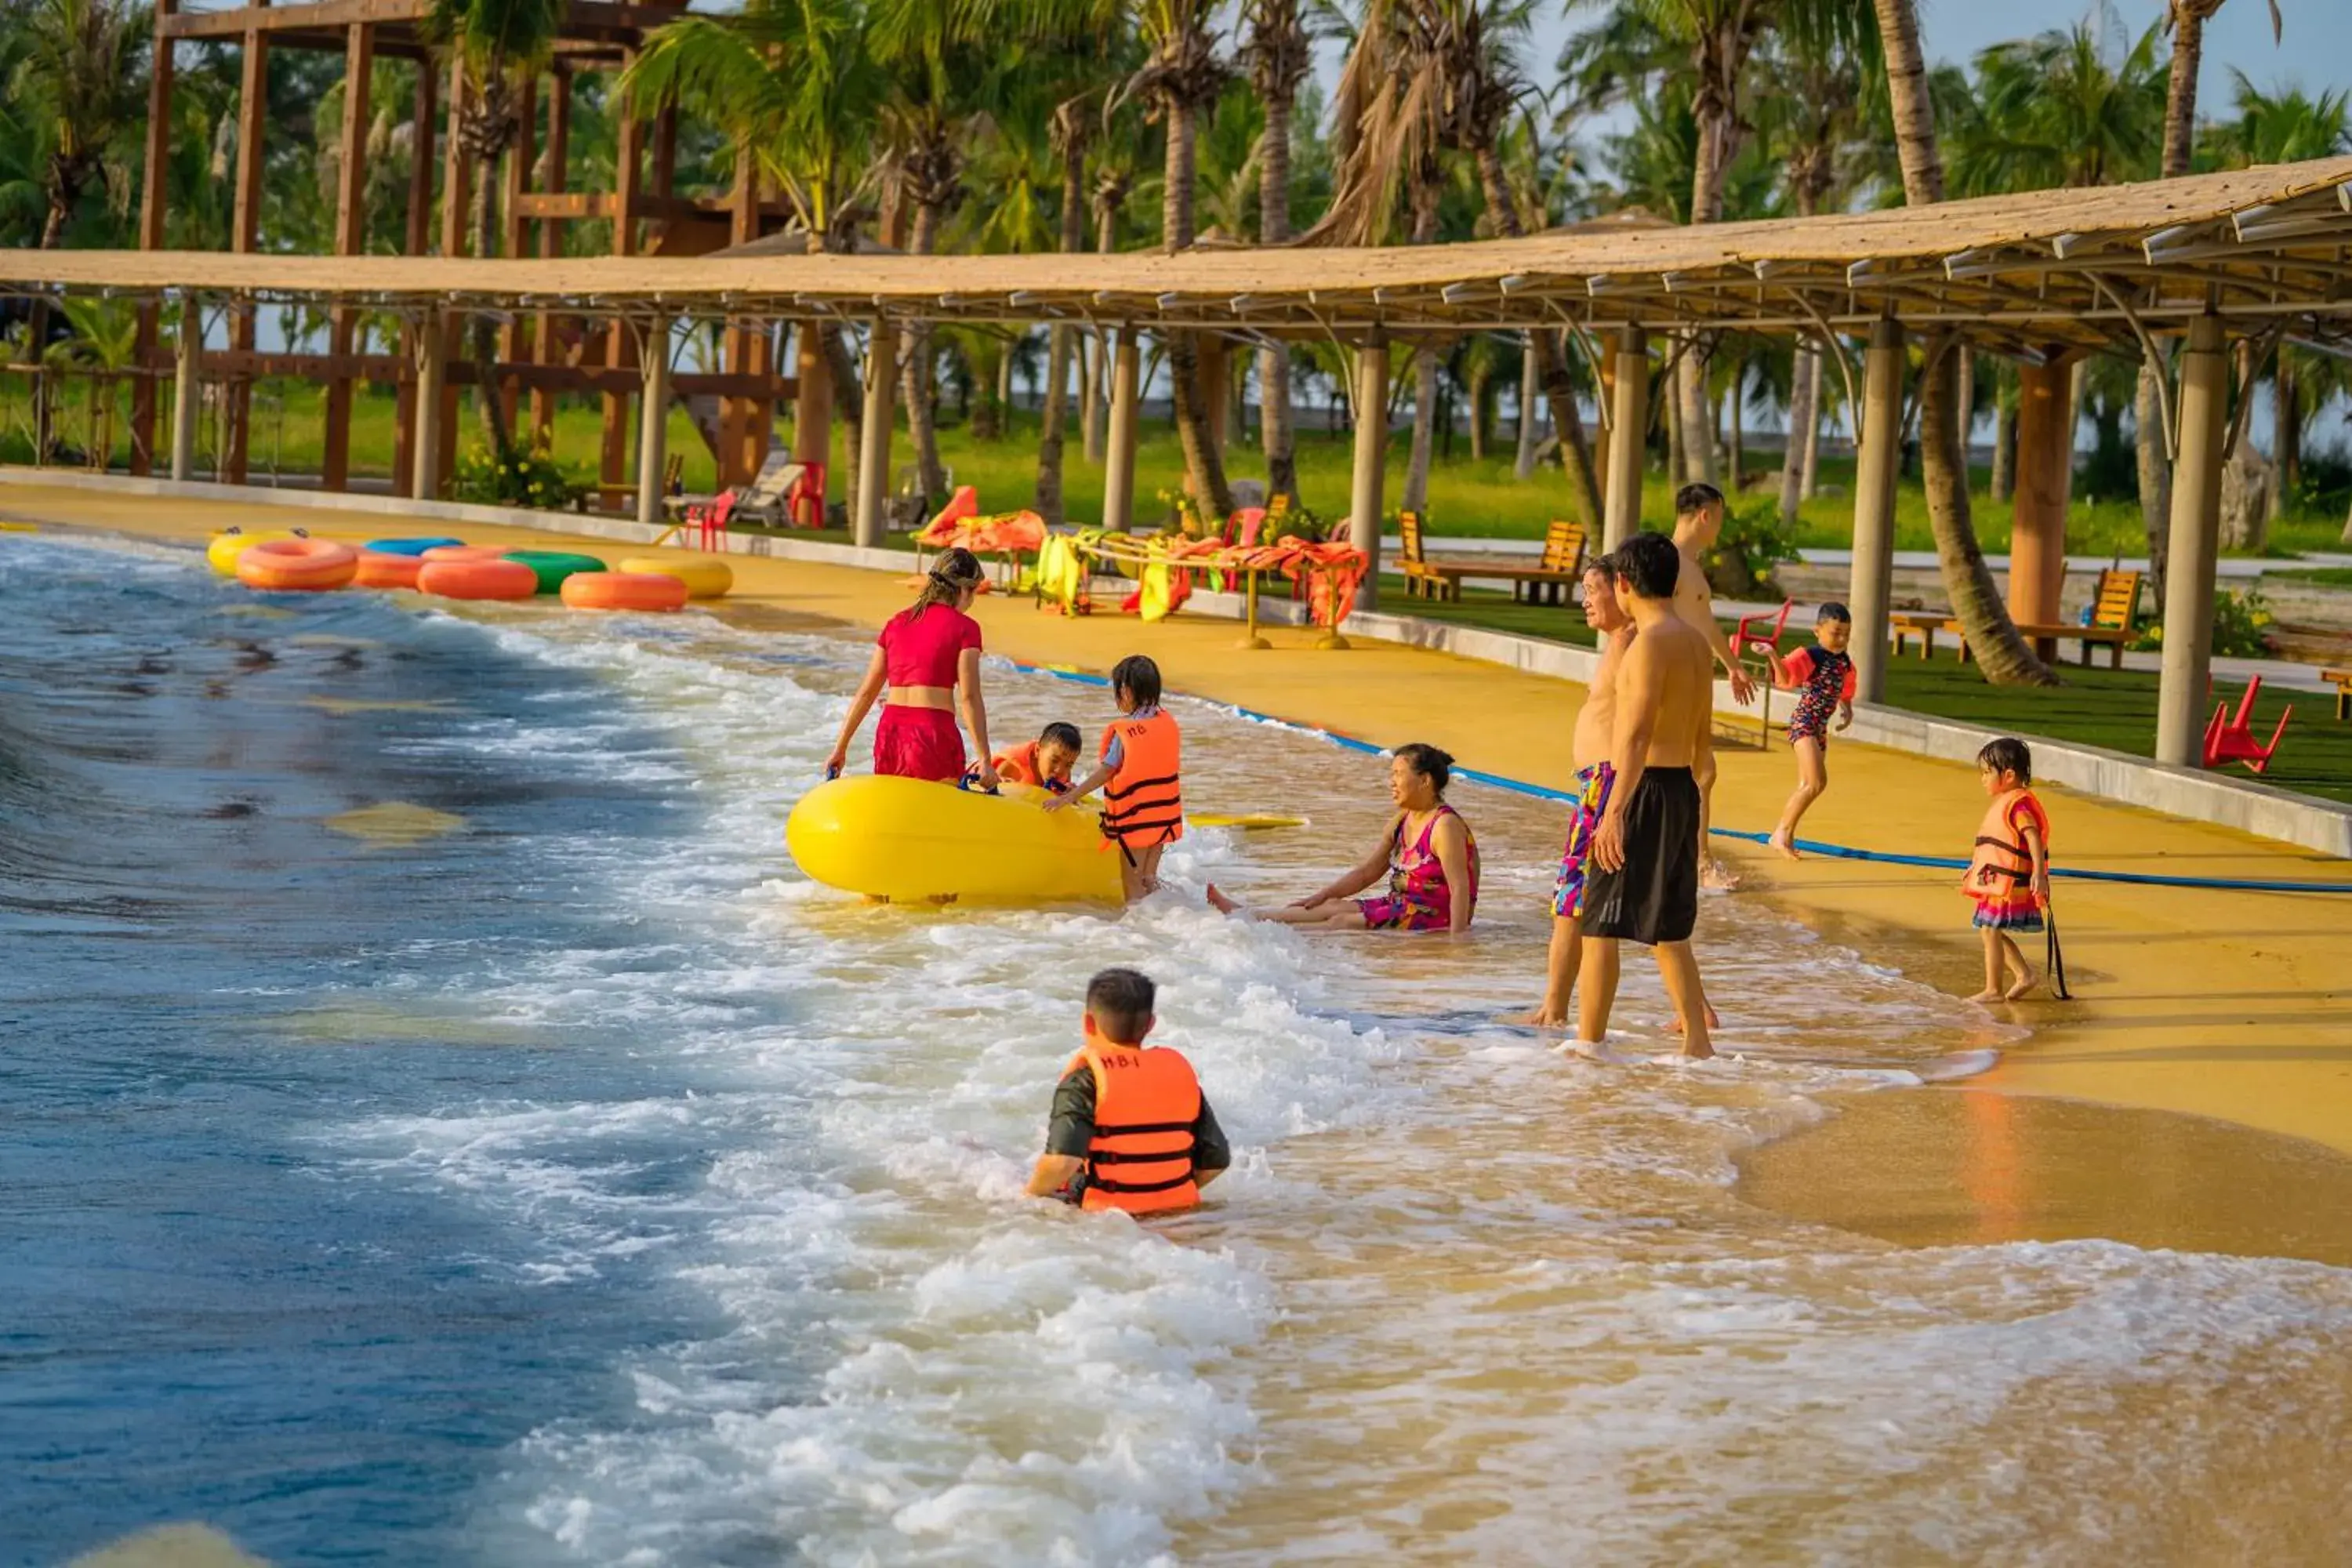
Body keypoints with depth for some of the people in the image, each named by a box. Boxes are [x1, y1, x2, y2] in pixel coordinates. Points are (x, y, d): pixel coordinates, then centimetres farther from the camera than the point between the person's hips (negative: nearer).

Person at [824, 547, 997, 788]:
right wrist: (985, 760, -9)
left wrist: (840, 749, 19)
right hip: (934, 733, -5)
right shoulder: (964, 628, -1)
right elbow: (970, 697, -8)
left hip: (888, 735, 5)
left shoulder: (896, 623, 15)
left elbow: (866, 692, 15)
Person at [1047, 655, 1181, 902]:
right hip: (1164, 813, 6)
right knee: (1149, 877, 18)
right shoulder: (1169, 723, 2)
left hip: (1135, 816, -6)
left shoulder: (1123, 731, -16)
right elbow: (1167, 767, 8)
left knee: (1132, 885, 2)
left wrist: (1069, 798, -9)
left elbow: (1106, 772, -15)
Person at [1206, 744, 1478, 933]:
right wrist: (1321, 896, 11)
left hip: (1434, 917, -9)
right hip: (1402, 906, 9)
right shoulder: (1401, 822, 13)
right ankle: (1243, 915, -6)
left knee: (1343, 922, -16)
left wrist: (1456, 938, -30)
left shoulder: (1445, 826, -17)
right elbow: (1365, 872, 17)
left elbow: (1460, 888, -23)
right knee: (1333, 907, -1)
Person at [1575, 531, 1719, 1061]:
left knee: (1599, 921, -1)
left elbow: (1638, 734, -23)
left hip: (1645, 788, -9)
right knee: (1668, 928, 15)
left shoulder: (1652, 642, -16)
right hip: (1682, 789, 9)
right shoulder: (1695, 641, 12)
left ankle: (1588, 1043, 2)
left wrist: (1614, 812, -27)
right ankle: (1698, 1041, 14)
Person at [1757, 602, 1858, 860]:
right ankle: (1782, 832, -10)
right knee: (1817, 783, -18)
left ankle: (1785, 838, 23)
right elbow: (1785, 679, -25)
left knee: (1807, 787, 14)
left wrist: (1847, 711, 8)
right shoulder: (1809, 657, -12)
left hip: (1820, 728, 8)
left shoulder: (1846, 662, 10)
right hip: (1804, 723, -8)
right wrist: (1773, 655, -40)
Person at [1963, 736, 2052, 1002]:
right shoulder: (2003, 803, 16)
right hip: (1995, 880, 11)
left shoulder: (2018, 803, -17)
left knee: (1990, 930, -5)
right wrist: (1974, 868, 36)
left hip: (2007, 882, -11)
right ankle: (2024, 974, 21)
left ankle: (1993, 990, 1)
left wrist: (2039, 872, -36)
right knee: (1991, 931, 16)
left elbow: (2034, 837, -27)